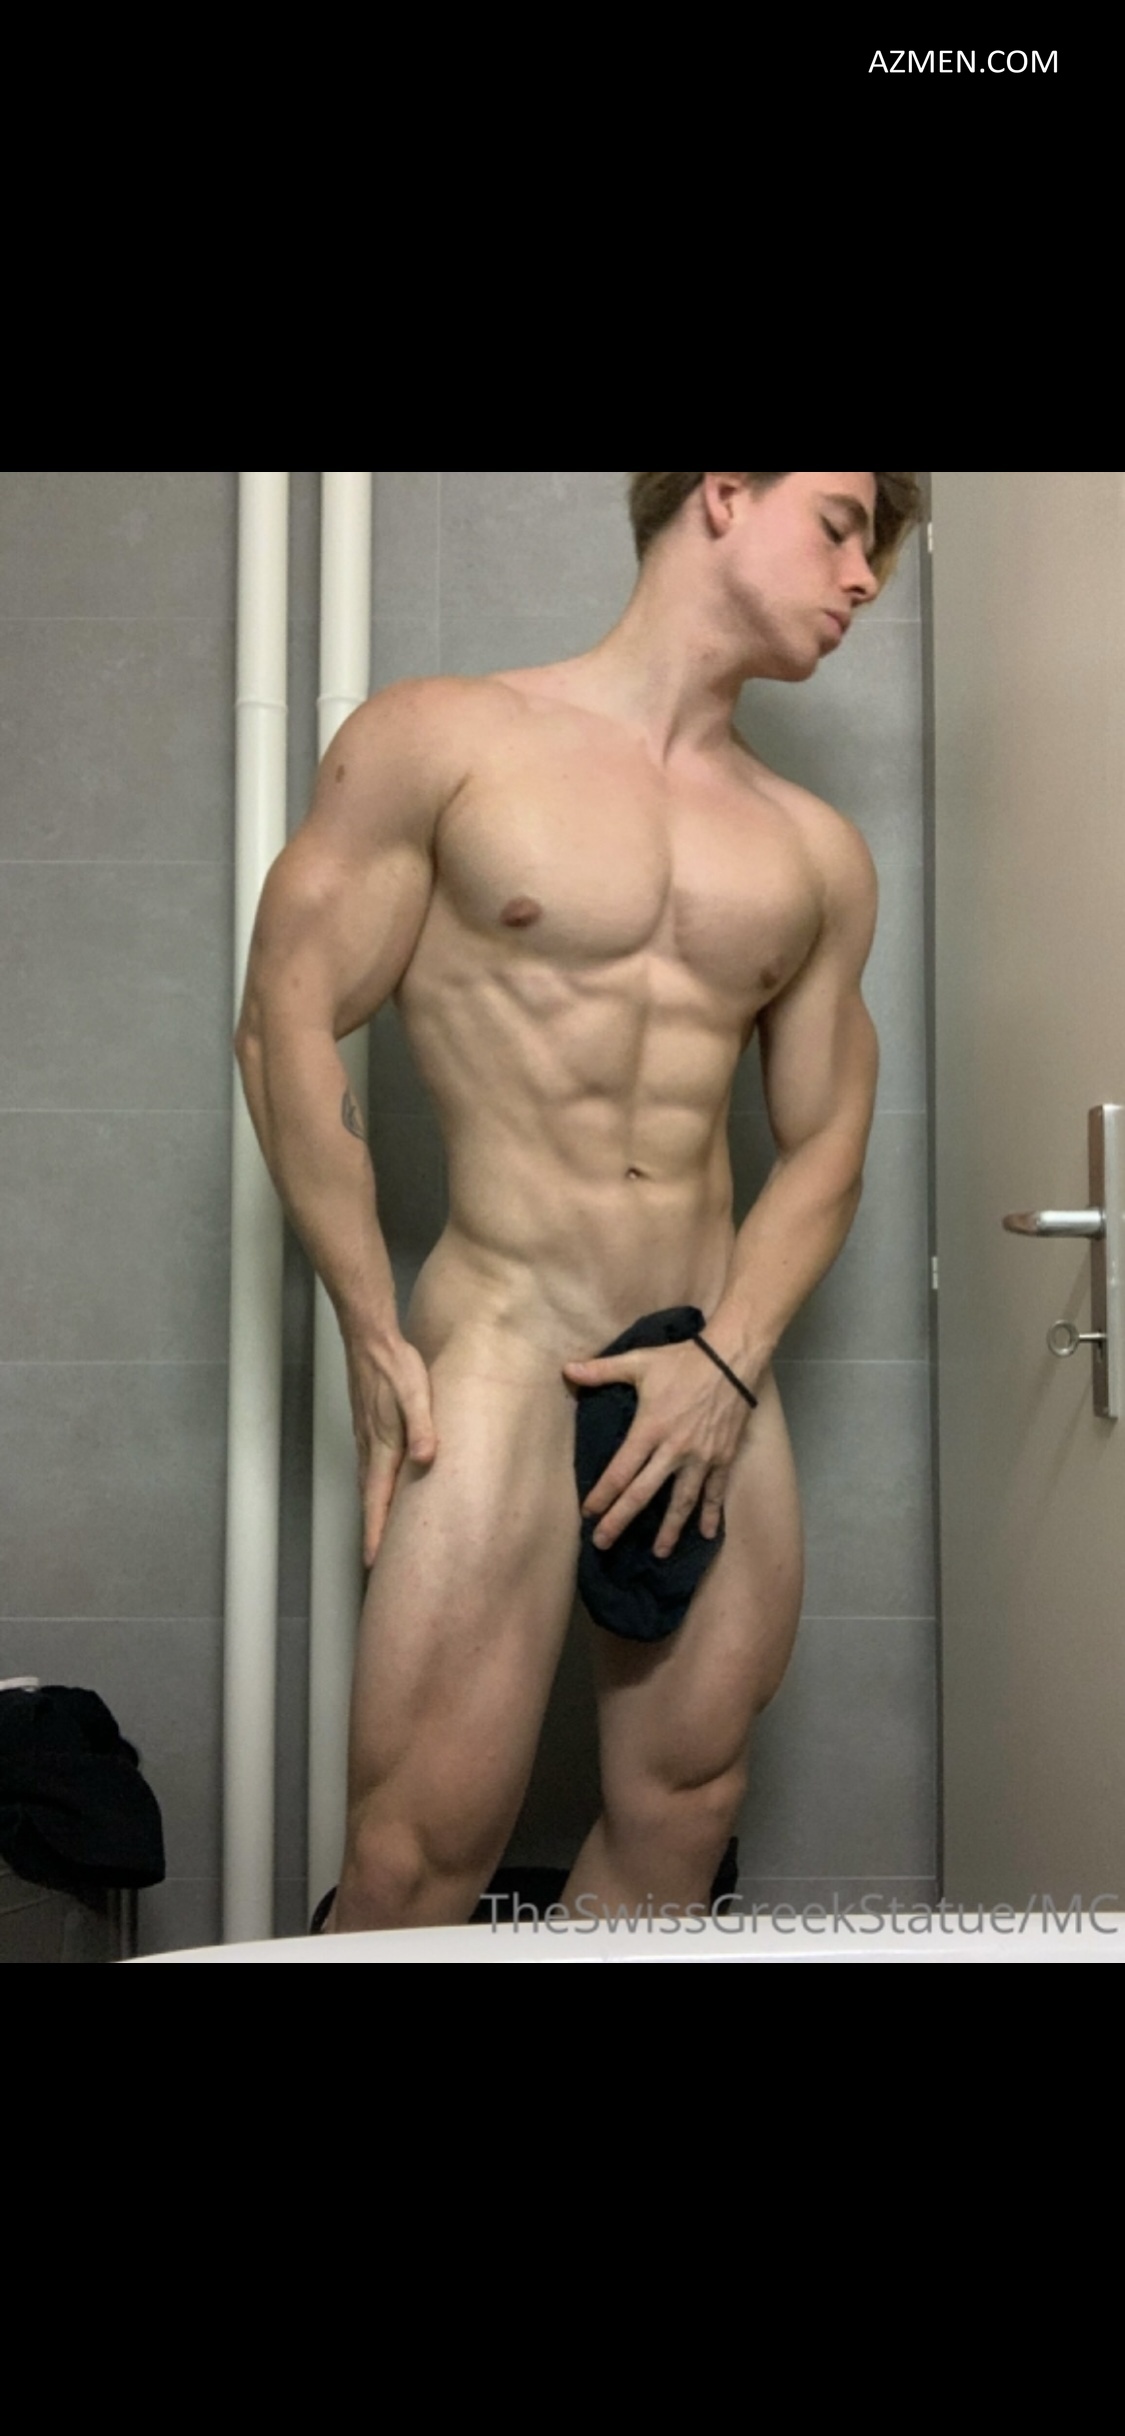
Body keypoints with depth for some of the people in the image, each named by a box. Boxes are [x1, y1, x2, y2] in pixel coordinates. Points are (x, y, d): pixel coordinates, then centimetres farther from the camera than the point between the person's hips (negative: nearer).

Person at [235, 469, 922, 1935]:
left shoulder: (821, 856, 13)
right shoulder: (445, 741, 2)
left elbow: (824, 1142, 13)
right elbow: (289, 1017, -2)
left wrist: (730, 1361, -4)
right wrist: (373, 1339, -6)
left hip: (718, 1374, 5)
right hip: (503, 1348, -4)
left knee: (681, 1829, 7)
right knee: (421, 1860, -10)